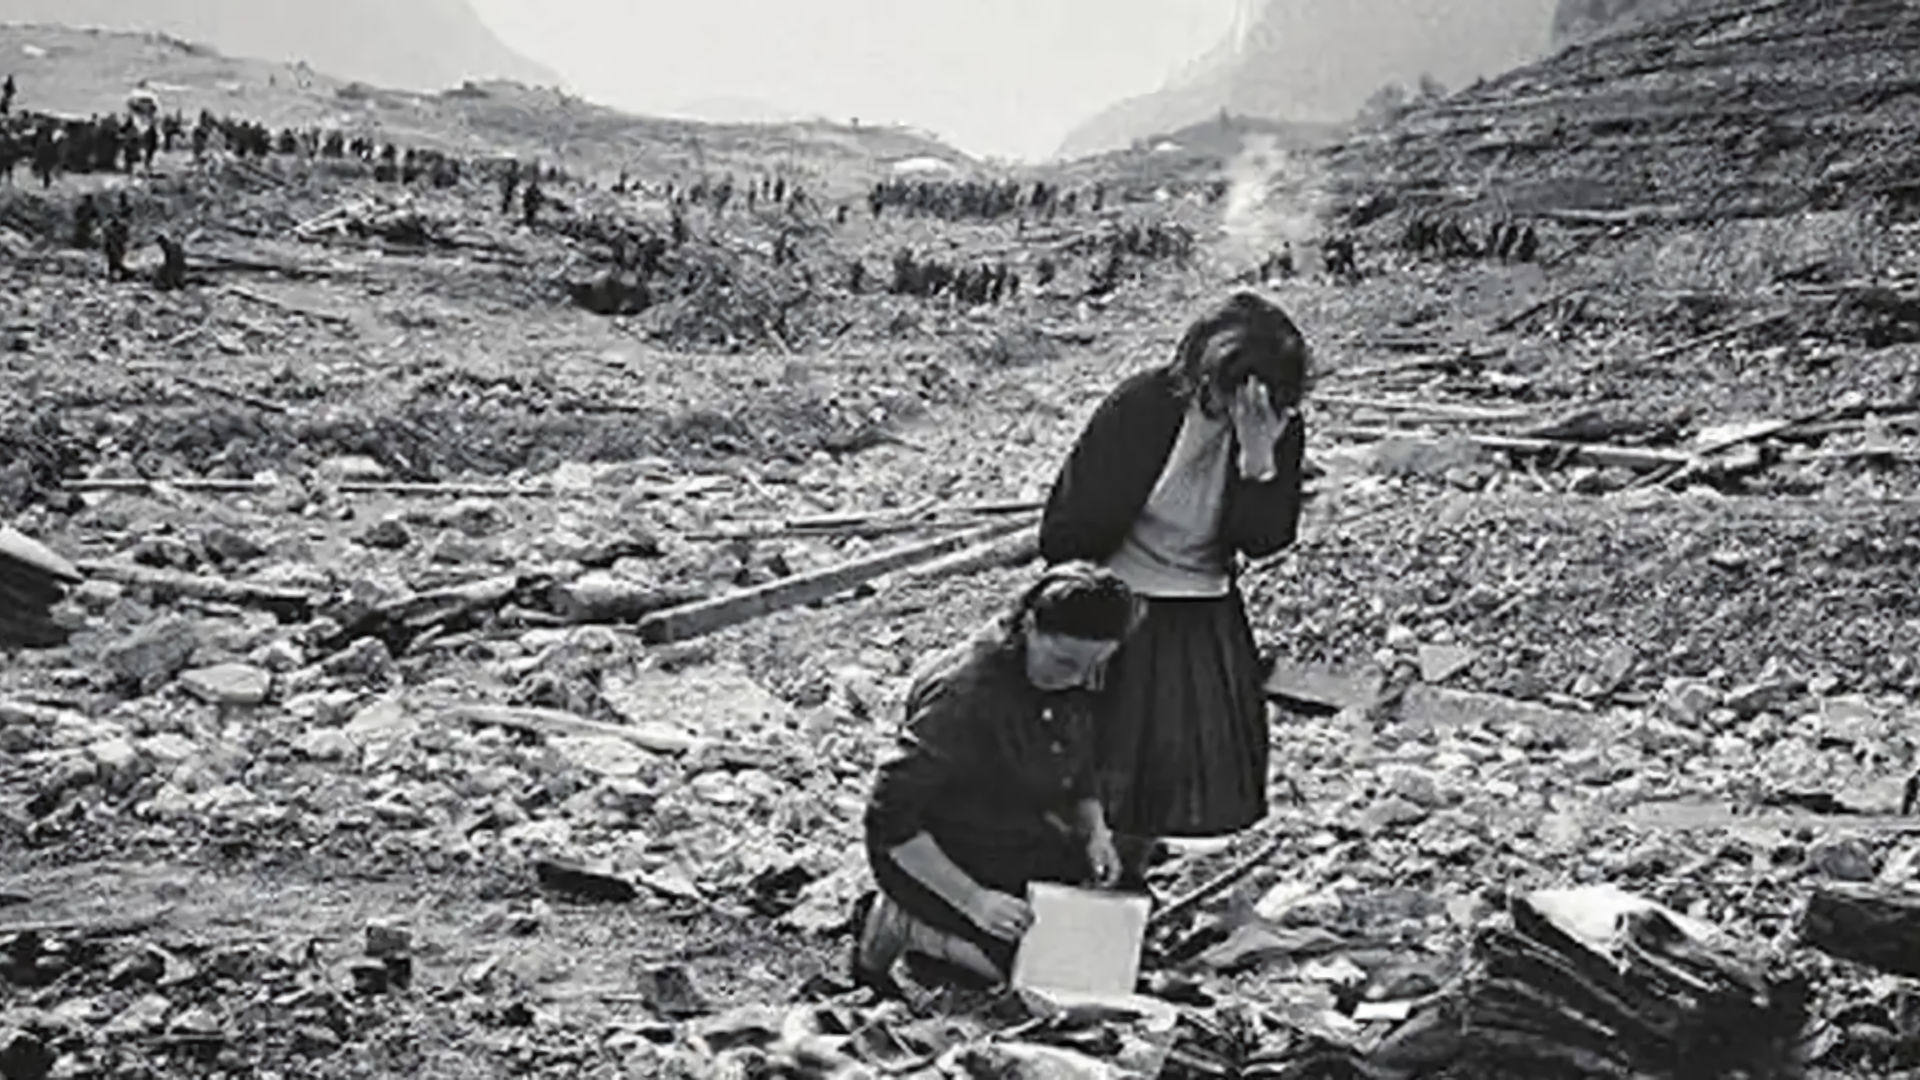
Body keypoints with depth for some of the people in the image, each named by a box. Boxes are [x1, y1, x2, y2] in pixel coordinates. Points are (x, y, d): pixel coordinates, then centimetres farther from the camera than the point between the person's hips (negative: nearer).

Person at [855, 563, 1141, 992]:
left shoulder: (1076, 674, -8)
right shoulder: (965, 695, -32)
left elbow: (1077, 768, 12)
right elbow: (889, 819, -30)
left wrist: (1095, 829, -8)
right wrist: (973, 899, -31)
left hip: (1020, 836, 8)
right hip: (938, 853, -8)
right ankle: (898, 925, -1)